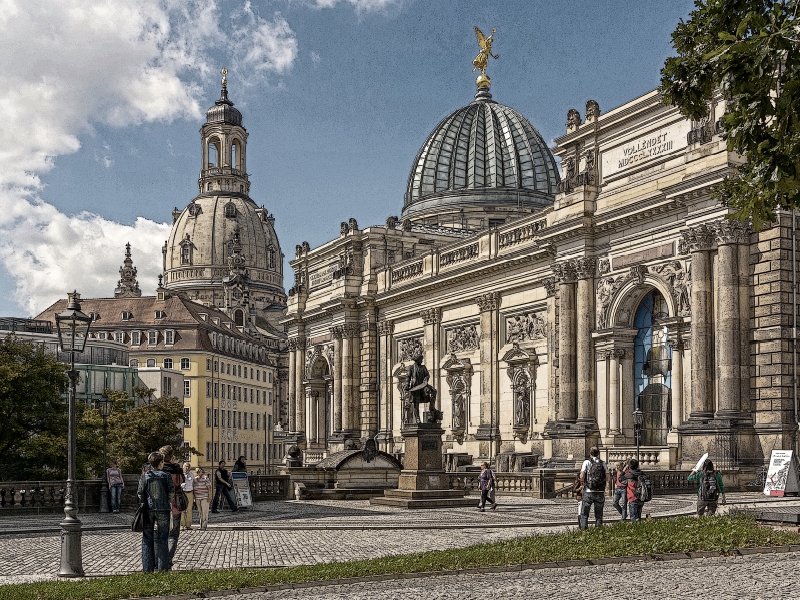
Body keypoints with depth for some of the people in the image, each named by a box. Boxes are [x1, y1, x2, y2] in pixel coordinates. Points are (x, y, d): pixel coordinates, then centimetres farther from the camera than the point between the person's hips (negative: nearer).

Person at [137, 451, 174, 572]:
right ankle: (163, 566, 7)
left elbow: (140, 493, -1)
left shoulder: (144, 476, -2)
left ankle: (147, 567, 8)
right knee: (162, 538, 7)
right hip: (163, 509, -1)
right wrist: (169, 503, 17)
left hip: (148, 510, 1)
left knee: (147, 538, 8)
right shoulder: (166, 476, -3)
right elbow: (171, 493, -2)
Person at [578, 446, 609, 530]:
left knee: (584, 514, 5)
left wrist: (583, 483, 9)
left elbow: (582, 476, -11)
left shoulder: (587, 462, -2)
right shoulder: (603, 463, 5)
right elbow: (607, 478, 0)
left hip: (588, 492, -2)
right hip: (600, 492, 2)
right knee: (599, 515, 11)